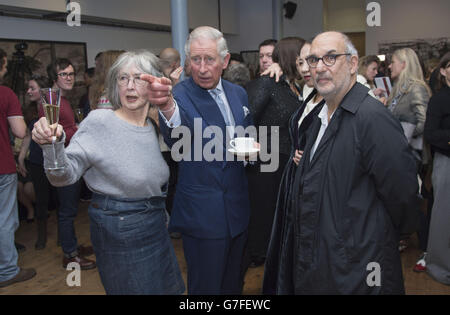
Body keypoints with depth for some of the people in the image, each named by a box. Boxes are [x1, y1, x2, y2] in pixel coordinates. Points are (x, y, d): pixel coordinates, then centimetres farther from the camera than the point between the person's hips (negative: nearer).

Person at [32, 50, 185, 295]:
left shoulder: (155, 126, 3)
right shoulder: (99, 122, -16)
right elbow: (65, 176, -19)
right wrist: (53, 146, -35)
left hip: (154, 226, 7)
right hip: (118, 231, -6)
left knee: (168, 287, 20)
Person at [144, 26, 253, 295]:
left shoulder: (238, 93, 4)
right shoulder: (180, 95, -17)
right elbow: (176, 136, -39)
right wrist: (167, 106, -62)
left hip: (238, 208, 6)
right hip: (203, 213, -6)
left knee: (233, 282, 23)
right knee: (206, 285, 10)